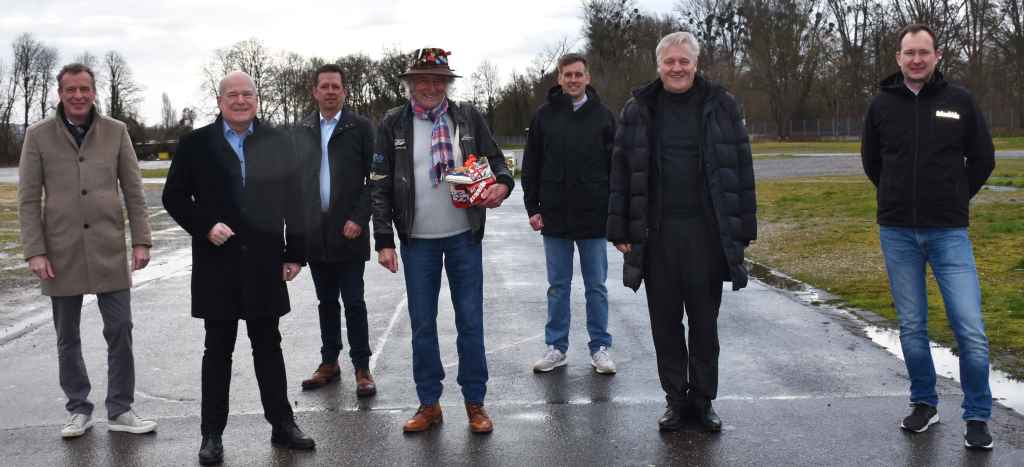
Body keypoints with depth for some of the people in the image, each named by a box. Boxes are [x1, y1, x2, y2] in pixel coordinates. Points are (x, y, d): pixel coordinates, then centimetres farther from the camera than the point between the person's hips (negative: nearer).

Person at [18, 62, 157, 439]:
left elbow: (133, 190, 5)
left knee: (120, 330, 1)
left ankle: (120, 410, 13)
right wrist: (34, 251, -7)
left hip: (109, 249, 0)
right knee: (67, 338, 9)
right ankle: (79, 410, 23)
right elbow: (28, 199, 0)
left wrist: (141, 241, -2)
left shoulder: (116, 131, 3)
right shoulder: (39, 135, 1)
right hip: (61, 251, 0)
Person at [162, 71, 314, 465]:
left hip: (265, 262, 1)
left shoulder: (277, 143, 4)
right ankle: (212, 433, 15)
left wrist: (295, 254, 0)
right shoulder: (196, 143, 1)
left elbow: (292, 201, 3)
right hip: (217, 263, -1)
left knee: (268, 346, 10)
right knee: (218, 349, 6)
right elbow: (174, 197, 2)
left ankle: (282, 424, 19)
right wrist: (206, 227, -13)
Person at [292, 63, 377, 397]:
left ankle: (362, 368, 8)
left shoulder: (361, 127, -2)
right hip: (314, 233, 4)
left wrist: (359, 219, -13)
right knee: (326, 302, 13)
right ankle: (329, 363, 23)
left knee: (353, 302, 0)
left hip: (349, 231, -4)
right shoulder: (301, 131, 9)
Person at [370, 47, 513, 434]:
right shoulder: (393, 124, -1)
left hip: (464, 235, 0)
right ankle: (429, 404, 20)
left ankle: (475, 402, 17)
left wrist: (502, 184, -17)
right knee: (422, 324, 7)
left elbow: (495, 159, 7)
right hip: (417, 240, 0)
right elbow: (380, 185, -1)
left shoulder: (468, 117, 1)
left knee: (470, 321, 5)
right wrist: (384, 241, -6)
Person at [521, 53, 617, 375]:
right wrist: (533, 208, -1)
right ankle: (556, 347, 19)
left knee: (596, 286, 7)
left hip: (594, 216, -1)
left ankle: (600, 348, 16)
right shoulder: (544, 116, 4)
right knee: (557, 286, 9)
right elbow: (530, 166, 5)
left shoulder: (603, 116, 2)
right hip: (555, 216, 1)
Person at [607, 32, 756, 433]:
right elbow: (621, 173, 5)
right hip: (656, 233, 1)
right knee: (665, 321, 8)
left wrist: (743, 229, -2)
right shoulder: (638, 110, 5)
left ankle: (703, 399, 21)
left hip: (707, 233, -1)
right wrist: (621, 230, 0)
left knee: (704, 320, 8)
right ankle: (675, 399, 21)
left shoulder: (721, 106, 3)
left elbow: (741, 169, 2)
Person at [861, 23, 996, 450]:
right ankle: (924, 404, 26)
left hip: (949, 233, -1)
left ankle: (977, 417, 8)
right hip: (897, 234, 2)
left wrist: (954, 199, 11)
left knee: (970, 330, -7)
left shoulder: (959, 101, 0)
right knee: (911, 326, 10)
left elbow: (982, 159, 9)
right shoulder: (882, 105, 2)